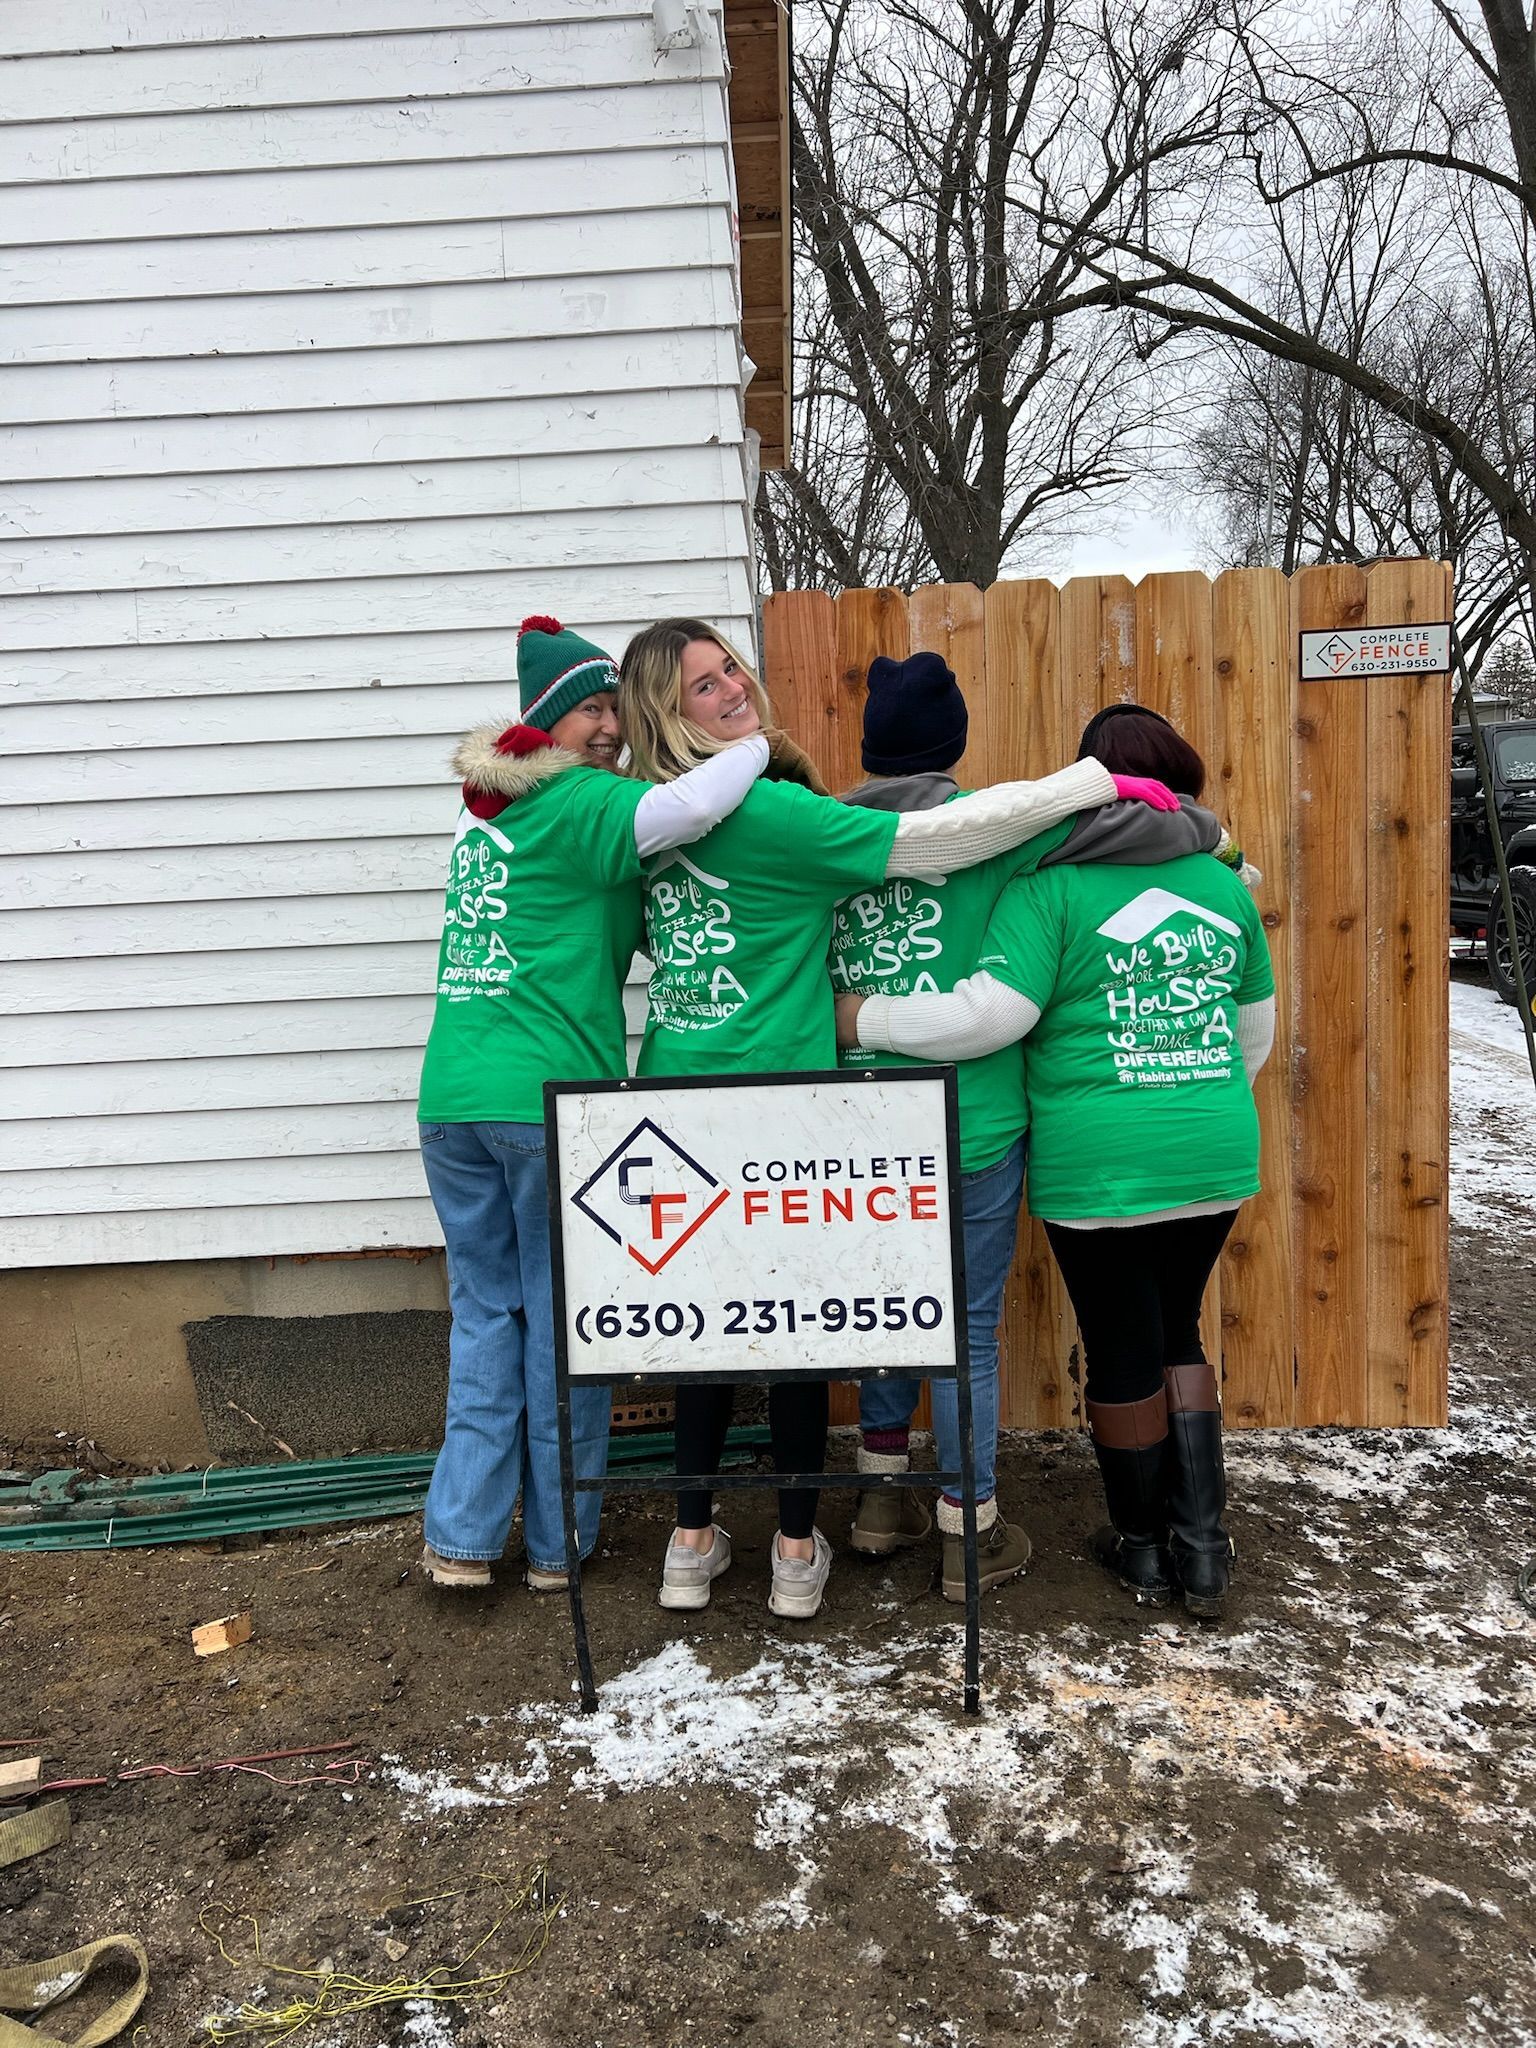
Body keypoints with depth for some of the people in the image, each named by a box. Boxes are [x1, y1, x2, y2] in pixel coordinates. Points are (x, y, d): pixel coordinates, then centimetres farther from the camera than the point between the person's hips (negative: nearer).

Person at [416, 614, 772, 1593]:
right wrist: (758, 746, -9)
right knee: (561, 1318, 6)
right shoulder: (583, 803, -7)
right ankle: (559, 1542, 17)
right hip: (552, 1096, -7)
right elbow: (682, 810, -26)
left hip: (453, 1097, 7)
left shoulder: (487, 808, 17)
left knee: (483, 1311, 14)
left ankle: (462, 1536, 15)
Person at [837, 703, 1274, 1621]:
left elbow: (991, 1013, -20)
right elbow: (1257, 1032, 16)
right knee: (1179, 1332, 21)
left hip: (1099, 1167, -4)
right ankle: (1202, 1545, 22)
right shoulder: (1224, 884, 7)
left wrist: (868, 1018, -8)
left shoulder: (1052, 887, -10)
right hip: (1217, 1162, 5)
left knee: (1123, 1352, 11)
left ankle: (1144, 1550, 29)